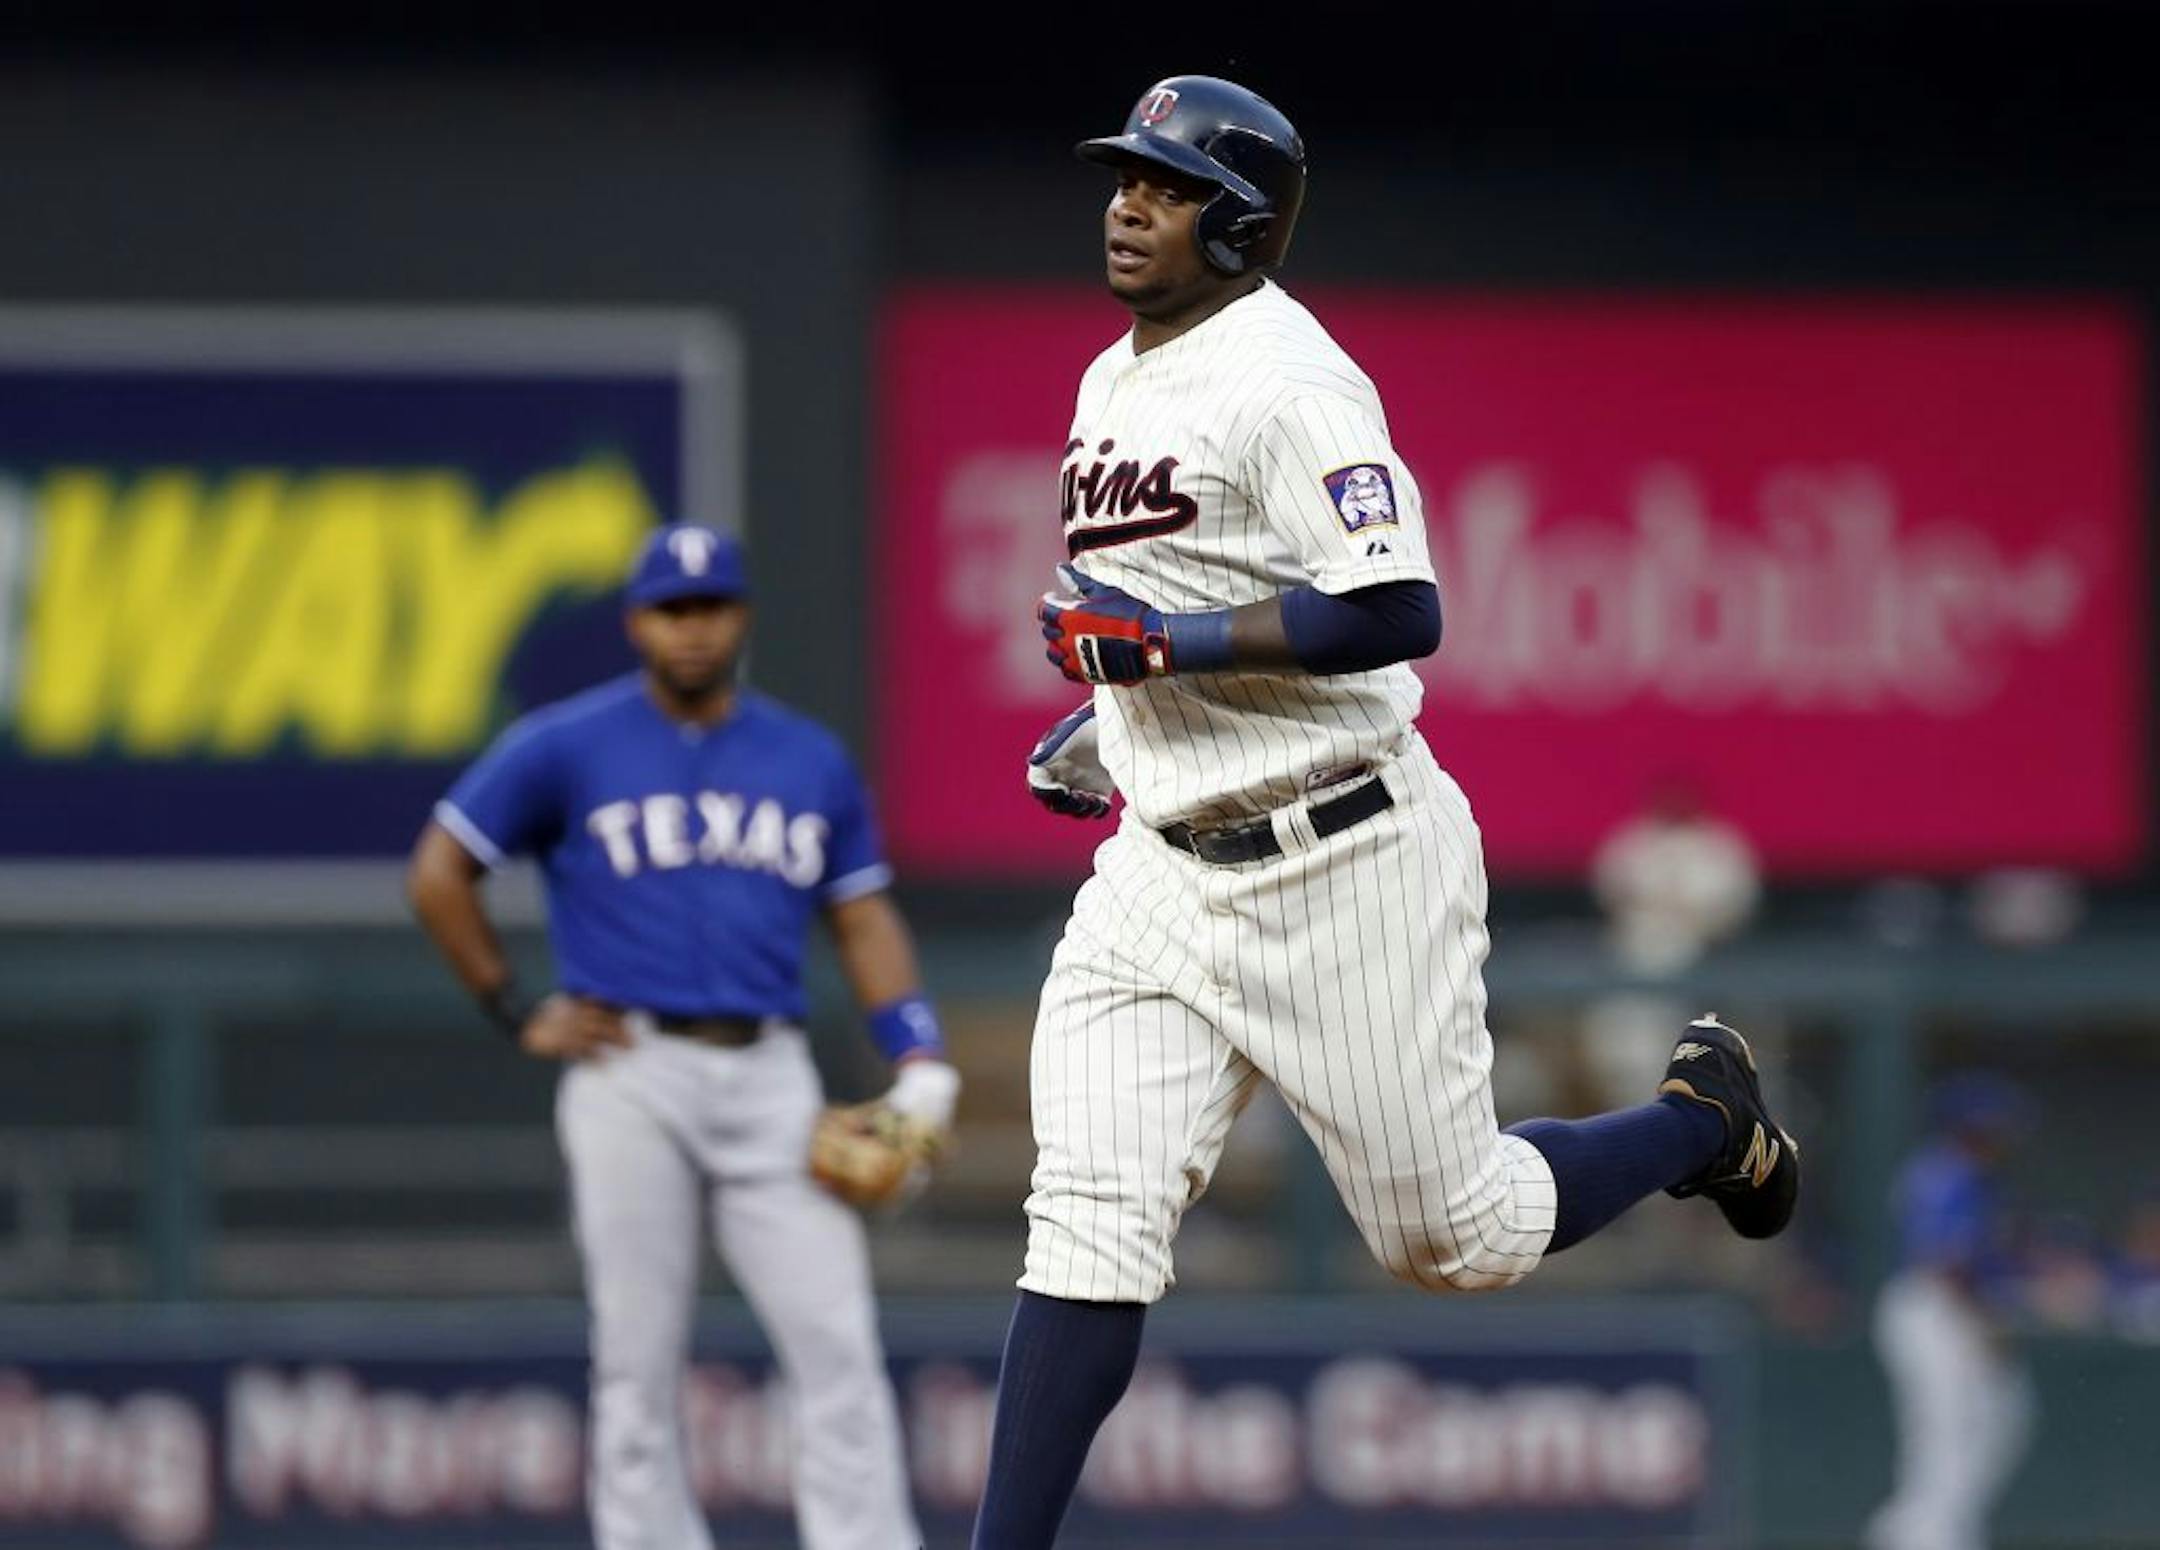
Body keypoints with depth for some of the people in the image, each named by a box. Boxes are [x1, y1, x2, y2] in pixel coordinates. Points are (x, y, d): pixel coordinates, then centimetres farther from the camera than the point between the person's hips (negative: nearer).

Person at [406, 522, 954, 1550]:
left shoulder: (811, 760, 13)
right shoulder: (565, 748, 3)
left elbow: (864, 919, 15)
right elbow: (438, 876, 6)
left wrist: (919, 1065, 2)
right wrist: (518, 1018, 2)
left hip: (770, 1079, 2)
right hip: (630, 1074, -2)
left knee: (837, 1344, -6)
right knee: (638, 1362, -1)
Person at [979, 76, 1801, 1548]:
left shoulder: (1288, 377, -16)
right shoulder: (1113, 383, 13)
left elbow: (1395, 613, -25)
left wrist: (1164, 641, -25)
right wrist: (1103, 718, 18)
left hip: (1345, 864, -7)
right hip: (1165, 872, 7)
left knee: (1454, 1233, 5)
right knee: (1092, 1220, -8)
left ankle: (1703, 1118, 32)